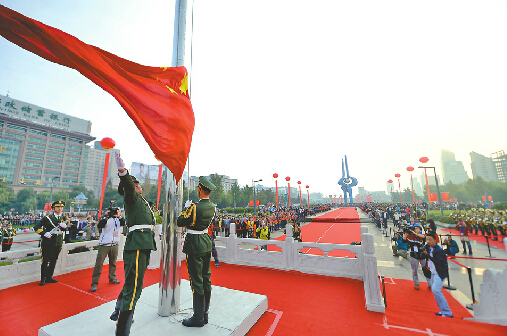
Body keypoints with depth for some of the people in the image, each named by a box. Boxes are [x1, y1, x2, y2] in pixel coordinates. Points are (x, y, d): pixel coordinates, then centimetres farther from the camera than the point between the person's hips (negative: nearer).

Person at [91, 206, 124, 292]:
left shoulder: (118, 219, 6)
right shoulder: (106, 219, -8)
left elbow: (123, 223, -11)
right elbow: (99, 225, -25)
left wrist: (119, 216, -22)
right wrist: (107, 217, -33)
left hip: (115, 245, 5)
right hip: (104, 245, -5)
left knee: (113, 262, 16)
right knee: (99, 263, -3)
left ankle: (112, 278, 32)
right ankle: (94, 283, 7)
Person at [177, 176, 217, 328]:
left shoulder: (195, 207, -23)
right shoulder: (212, 206, 1)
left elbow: (179, 222, -13)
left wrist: (185, 210, 3)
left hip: (195, 244, -8)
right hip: (207, 241, 8)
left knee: (196, 280, 6)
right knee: (206, 278, 17)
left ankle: (198, 318, 21)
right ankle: (205, 313, 32)